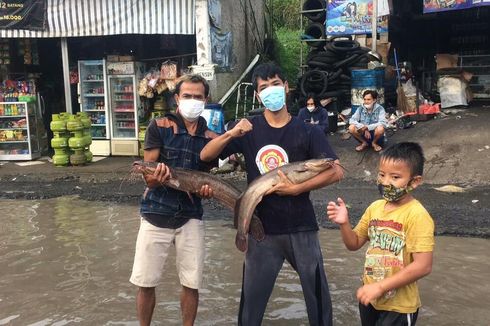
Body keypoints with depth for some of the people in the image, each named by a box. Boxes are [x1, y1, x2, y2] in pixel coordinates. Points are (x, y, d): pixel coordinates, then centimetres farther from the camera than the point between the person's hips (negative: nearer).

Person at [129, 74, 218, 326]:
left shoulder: (210, 137, 2)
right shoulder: (159, 126, -6)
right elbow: (148, 177, -9)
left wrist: (207, 189, -11)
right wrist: (154, 178, -32)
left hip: (190, 217, 2)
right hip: (156, 214, -2)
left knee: (191, 283, 7)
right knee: (145, 282, 6)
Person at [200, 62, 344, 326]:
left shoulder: (307, 132, -4)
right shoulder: (249, 129, 0)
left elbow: (336, 172, -9)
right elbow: (205, 156, -4)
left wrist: (297, 188, -17)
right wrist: (230, 134, -21)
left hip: (301, 227, -1)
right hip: (262, 228, 1)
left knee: (317, 294, 10)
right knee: (252, 296, 11)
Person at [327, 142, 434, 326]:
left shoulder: (417, 215, -19)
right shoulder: (375, 207, 1)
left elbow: (423, 266, -24)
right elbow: (354, 244, 9)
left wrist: (380, 286, -23)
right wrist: (344, 224, -11)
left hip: (399, 306, -6)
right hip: (369, 298, 6)